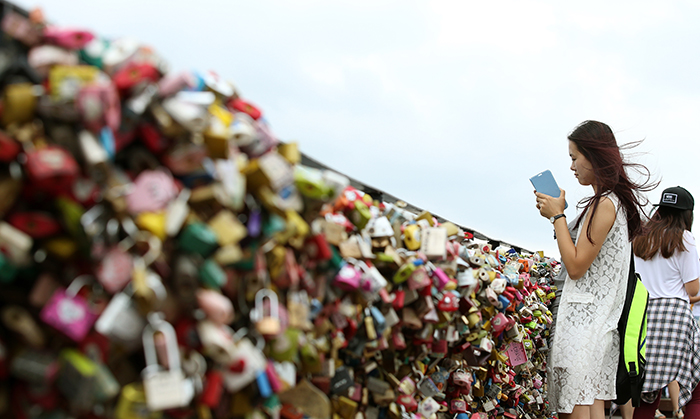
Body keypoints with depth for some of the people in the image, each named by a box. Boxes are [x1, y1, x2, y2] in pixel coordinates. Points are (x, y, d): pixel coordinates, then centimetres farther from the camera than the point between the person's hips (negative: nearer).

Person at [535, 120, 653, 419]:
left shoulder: (603, 204, -15)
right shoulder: (617, 201, 14)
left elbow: (575, 266, -16)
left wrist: (558, 216, -10)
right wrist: (558, 215, 15)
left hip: (584, 319, -10)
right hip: (602, 321, 10)